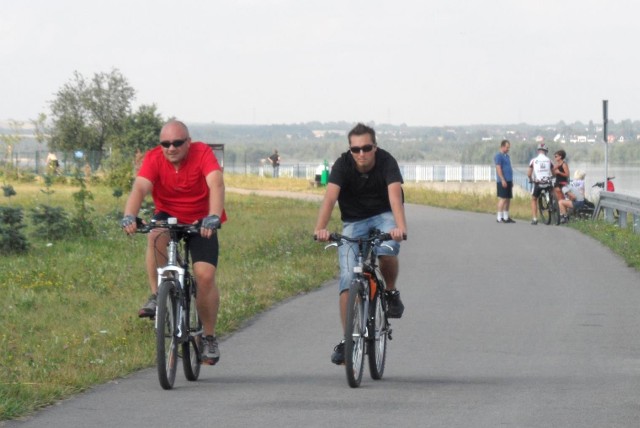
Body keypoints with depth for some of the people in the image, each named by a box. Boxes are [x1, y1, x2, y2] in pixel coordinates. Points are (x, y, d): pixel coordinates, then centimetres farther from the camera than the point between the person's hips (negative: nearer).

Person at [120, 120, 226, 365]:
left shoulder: (202, 153, -20)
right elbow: (140, 188, -30)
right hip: (168, 215, 1)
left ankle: (209, 338, 2)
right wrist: (129, 216, -50)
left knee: (205, 275, -15)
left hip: (200, 222, -1)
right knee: (156, 236, -35)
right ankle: (156, 296, -20)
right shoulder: (154, 158, -16)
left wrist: (213, 217, -52)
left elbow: (216, 184, -34)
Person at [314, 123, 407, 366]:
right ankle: (347, 341, -7)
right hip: (354, 221, 1)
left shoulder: (386, 162, -20)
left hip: (383, 217, -1)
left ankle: (391, 292, -1)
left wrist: (400, 226, -52)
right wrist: (321, 228, -48)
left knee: (387, 252, -33)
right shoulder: (343, 165, -18)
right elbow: (330, 197, -31)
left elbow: (395, 194, -35)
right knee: (348, 279, -12)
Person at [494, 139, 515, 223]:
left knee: (508, 199, 9)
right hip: (503, 181, -9)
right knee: (503, 199, -10)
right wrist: (502, 180, -22)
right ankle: (499, 218, -9)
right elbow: (498, 168, -16)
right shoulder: (498, 156, -9)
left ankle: (506, 217, 15)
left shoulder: (507, 156, 19)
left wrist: (511, 180, 21)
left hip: (508, 181, 9)